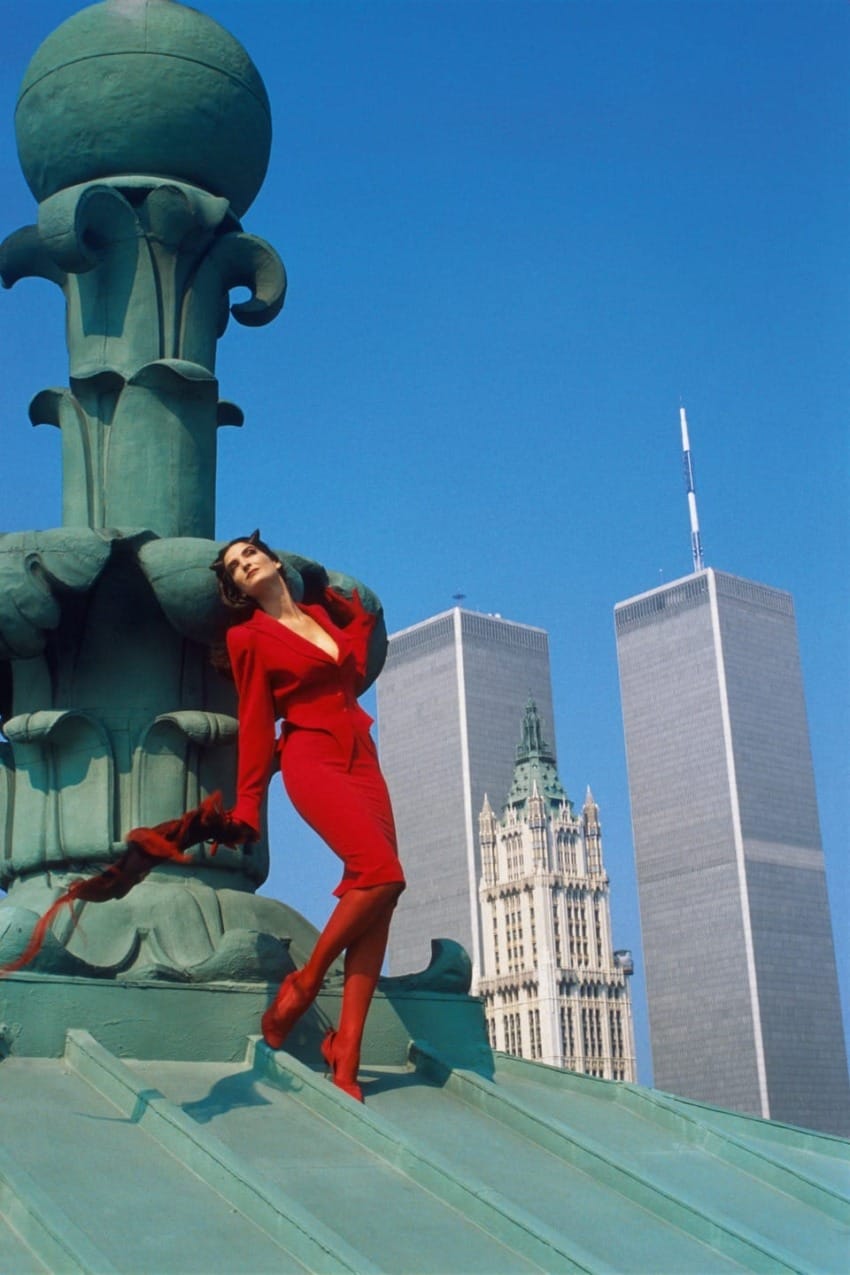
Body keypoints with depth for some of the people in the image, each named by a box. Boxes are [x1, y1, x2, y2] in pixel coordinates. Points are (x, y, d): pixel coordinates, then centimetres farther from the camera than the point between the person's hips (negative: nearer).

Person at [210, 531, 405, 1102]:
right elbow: (255, 723, 5)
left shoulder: (323, 614, 19)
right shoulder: (249, 637, 5)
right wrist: (247, 803, 2)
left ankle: (347, 1056, -11)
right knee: (382, 873, -26)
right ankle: (306, 981, -6)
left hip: (363, 762, 6)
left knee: (376, 902, -8)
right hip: (312, 759, -6)